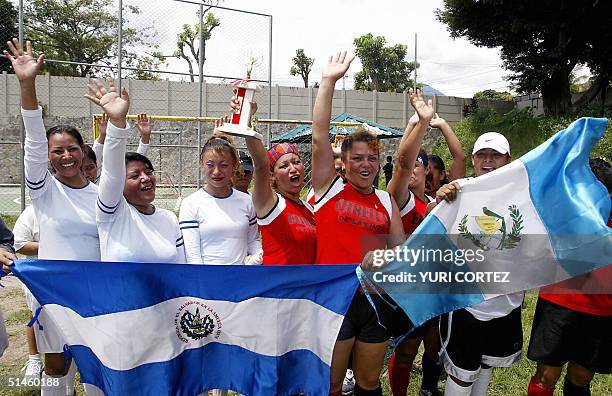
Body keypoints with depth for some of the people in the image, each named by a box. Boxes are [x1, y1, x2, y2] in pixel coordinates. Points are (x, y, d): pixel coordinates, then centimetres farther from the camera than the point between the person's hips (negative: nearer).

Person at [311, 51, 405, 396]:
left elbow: (400, 246, 15)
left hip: (377, 299, 4)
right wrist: (329, 82, -14)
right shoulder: (330, 187, -1)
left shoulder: (387, 201, 9)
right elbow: (320, 137, -11)